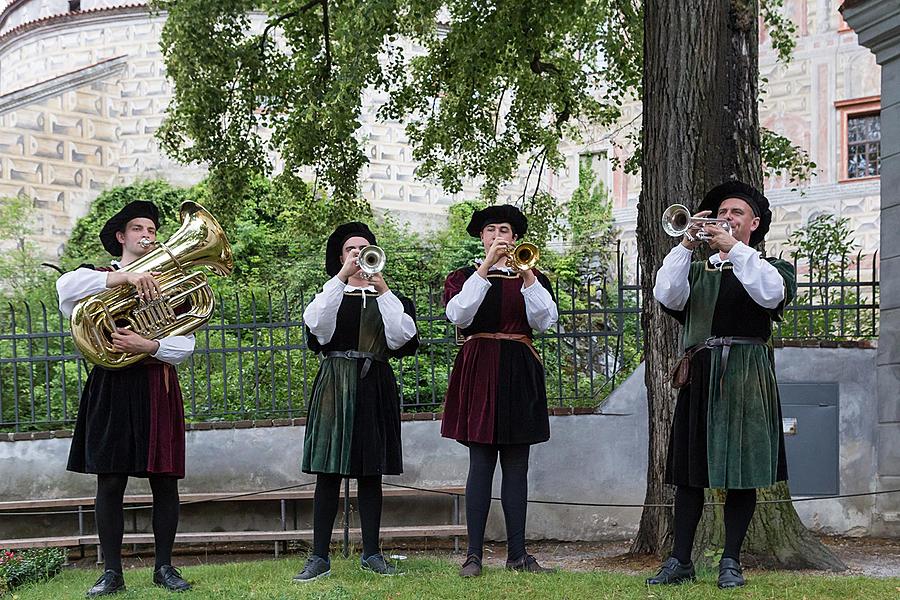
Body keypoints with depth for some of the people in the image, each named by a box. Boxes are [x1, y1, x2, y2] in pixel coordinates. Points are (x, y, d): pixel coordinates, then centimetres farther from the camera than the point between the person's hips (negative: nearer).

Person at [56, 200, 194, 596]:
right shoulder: (99, 278, 9)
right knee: (110, 482, -2)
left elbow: (184, 346, 2)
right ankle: (112, 573, 6)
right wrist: (125, 276, -26)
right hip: (113, 388, -1)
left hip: (158, 388, 2)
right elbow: (67, 285, -17)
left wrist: (148, 346, -18)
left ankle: (164, 567, 13)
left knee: (164, 481, 2)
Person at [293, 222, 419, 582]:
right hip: (335, 386, -1)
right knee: (328, 472, -4)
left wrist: (383, 291, -12)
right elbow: (316, 324, -13)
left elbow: (402, 336, -6)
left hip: (374, 387, 1)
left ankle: (371, 553, 12)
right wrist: (341, 278, -16)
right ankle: (319, 557, -1)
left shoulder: (388, 297, 12)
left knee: (371, 473, 4)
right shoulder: (332, 293, 10)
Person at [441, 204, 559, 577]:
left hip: (519, 373, 2)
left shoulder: (530, 277, 14)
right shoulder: (464, 276, 9)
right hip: (479, 372, -2)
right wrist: (487, 266, -16)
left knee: (517, 465, 4)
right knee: (481, 463, -5)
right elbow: (459, 314, -13)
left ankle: (517, 553, 9)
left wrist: (527, 273, -12)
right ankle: (474, 554, -2)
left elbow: (545, 320, -3)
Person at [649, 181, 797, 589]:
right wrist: (686, 244, -10)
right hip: (700, 374, 2)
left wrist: (733, 248, -17)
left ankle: (731, 562, 6)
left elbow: (771, 294, -13)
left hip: (746, 376, -2)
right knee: (689, 471, 2)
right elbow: (667, 296, -2)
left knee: (742, 471, -2)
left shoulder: (770, 268, 11)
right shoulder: (697, 271, 18)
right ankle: (680, 562, 7)